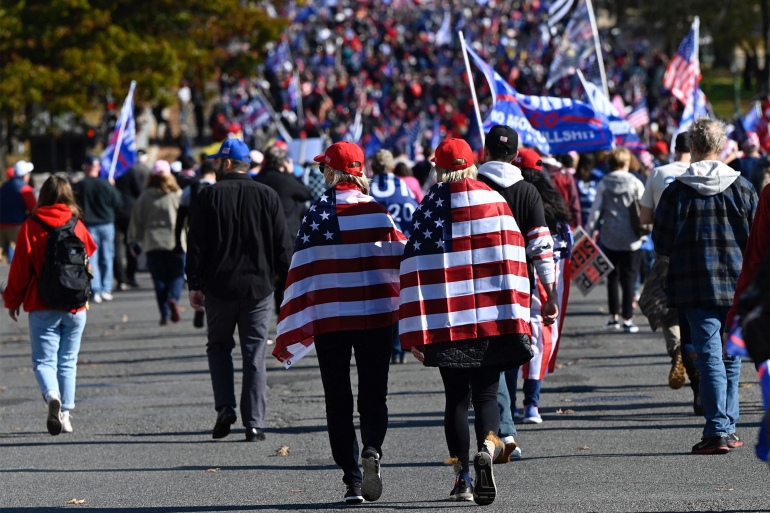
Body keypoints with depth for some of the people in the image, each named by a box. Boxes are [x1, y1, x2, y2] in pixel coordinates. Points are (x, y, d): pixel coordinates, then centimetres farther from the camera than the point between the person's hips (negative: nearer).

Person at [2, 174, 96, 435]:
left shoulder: (31, 227, -7)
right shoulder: (77, 226, -1)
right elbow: (90, 255, 15)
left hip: (42, 307, -2)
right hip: (75, 306, 2)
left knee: (44, 359, 0)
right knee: (68, 362, 11)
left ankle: (52, 395, -27)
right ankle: (66, 413, 10)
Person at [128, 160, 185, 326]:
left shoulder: (145, 197, 4)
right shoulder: (177, 195, -1)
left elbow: (137, 220, 8)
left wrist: (135, 242, 17)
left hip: (153, 244, 1)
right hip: (175, 243, -1)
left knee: (160, 280, 6)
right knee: (177, 275, 8)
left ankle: (164, 314, 1)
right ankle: (173, 299, -20)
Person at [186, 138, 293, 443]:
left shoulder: (210, 195, -4)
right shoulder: (268, 196, 2)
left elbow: (196, 244, -5)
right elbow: (282, 246, 4)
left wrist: (194, 285, 0)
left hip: (219, 286, -1)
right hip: (259, 287, 1)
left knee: (219, 346, 16)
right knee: (255, 355, 4)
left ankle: (225, 407, -1)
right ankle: (254, 423, -1)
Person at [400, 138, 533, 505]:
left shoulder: (430, 207, 0)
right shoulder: (495, 202, 4)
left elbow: (417, 268, -3)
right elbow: (513, 263, 2)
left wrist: (414, 329, -2)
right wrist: (516, 321, 6)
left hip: (447, 320, -1)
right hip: (492, 321, 1)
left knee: (456, 397, 8)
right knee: (486, 393, 8)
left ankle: (462, 476, 5)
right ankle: (487, 445, -21)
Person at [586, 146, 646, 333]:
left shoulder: (603, 184, 1)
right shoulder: (636, 184, -4)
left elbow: (596, 210, 0)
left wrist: (590, 232, 6)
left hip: (610, 239, 2)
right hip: (631, 240, -2)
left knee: (612, 277, 13)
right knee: (628, 279, 1)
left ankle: (613, 317, 14)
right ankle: (627, 319, -2)